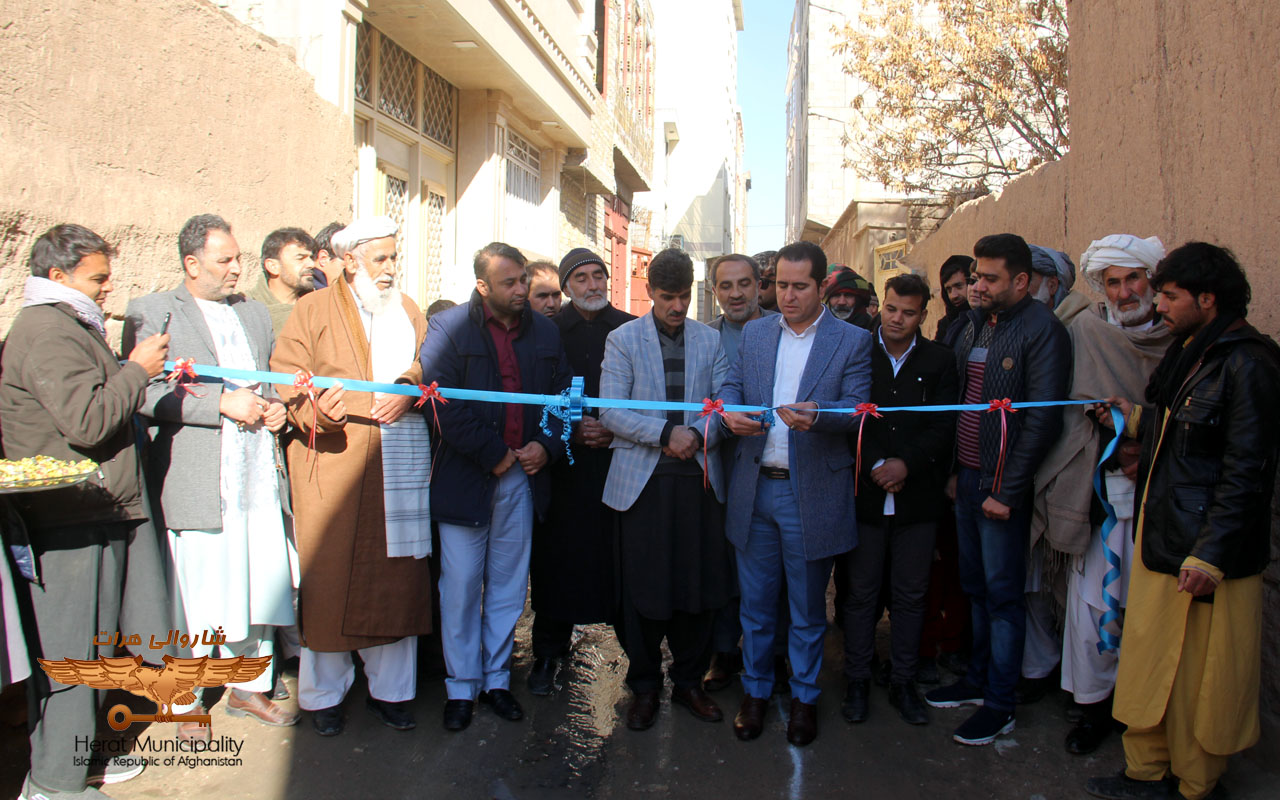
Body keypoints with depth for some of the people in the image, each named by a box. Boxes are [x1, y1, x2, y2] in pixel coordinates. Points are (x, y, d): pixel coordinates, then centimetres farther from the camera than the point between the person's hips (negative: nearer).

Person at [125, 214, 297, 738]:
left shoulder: (254, 313, 19)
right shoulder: (150, 313, -1)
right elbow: (145, 393, -12)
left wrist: (275, 407, 6)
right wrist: (222, 403, -17)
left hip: (259, 474, 5)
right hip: (197, 480, -5)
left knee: (261, 585, 9)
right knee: (196, 594, 2)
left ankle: (250, 688, 27)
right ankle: (186, 703, 21)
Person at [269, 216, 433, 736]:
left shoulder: (408, 311, 19)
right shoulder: (312, 311, 6)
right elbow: (287, 378, -3)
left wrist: (409, 390, -11)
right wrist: (315, 410, -22)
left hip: (401, 462, 3)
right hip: (333, 463, -3)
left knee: (397, 575, 5)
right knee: (331, 577, 1)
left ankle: (389, 689, 18)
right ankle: (323, 693, 17)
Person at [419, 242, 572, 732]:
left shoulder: (545, 332, 9)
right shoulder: (448, 328, -5)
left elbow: (563, 394, 12)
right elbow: (442, 402, -13)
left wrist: (547, 444, -5)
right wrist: (492, 454, -14)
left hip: (523, 476, 4)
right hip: (465, 479, -4)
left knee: (508, 583, 11)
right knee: (461, 586, 4)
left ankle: (496, 678, 26)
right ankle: (461, 687, 19)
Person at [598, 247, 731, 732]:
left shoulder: (711, 340, 10)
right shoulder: (622, 340, 2)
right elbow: (611, 411, -6)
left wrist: (700, 435, -14)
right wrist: (666, 434, -17)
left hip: (699, 478, 2)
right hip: (643, 479, -2)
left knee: (699, 585, 6)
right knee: (643, 588, 4)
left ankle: (689, 681, 25)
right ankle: (644, 687, 22)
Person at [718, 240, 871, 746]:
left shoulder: (852, 341, -2)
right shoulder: (754, 333, 10)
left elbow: (857, 407, -10)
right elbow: (731, 385, 8)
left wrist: (815, 415, -31)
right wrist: (731, 411, -16)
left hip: (812, 492, -3)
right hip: (754, 490, 3)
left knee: (807, 608, 11)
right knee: (755, 603, 14)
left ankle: (804, 696, 30)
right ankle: (756, 690, 32)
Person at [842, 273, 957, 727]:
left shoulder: (939, 361, 5)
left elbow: (944, 426, 0)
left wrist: (905, 464, -12)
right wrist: (875, 466, -12)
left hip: (917, 497, 1)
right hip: (866, 491, -1)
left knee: (911, 595, 9)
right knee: (861, 592, 6)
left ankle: (903, 682, 23)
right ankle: (858, 681, 19)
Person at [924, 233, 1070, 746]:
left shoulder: (1042, 329, -13)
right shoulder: (971, 324, 10)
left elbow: (1043, 420, -17)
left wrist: (1005, 491, -17)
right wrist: (954, 469, 7)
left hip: (1002, 486, -7)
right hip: (966, 477, 7)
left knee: (1002, 594, 3)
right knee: (975, 587, 18)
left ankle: (999, 705, 16)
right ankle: (977, 679, 33)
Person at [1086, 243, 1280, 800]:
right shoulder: (1186, 351, 12)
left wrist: (1208, 555, -21)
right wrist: (1138, 420, 10)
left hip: (1207, 549, -9)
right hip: (1159, 535, 9)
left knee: (1201, 675, 6)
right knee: (1147, 656, 15)